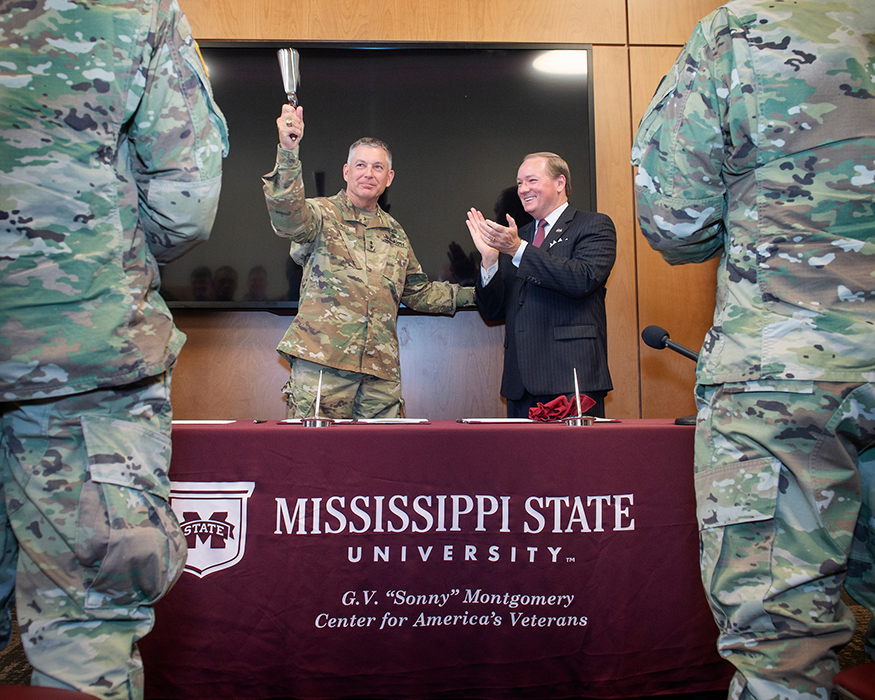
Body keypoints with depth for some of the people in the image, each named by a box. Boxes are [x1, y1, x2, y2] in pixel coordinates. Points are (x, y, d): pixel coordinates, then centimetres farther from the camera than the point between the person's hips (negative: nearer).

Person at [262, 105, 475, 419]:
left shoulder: (395, 233, 19)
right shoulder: (322, 214, 3)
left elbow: (417, 292, 27)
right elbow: (288, 217, -21)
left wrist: (472, 292, 21)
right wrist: (288, 153, -35)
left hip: (382, 370, 5)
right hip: (321, 361, -4)